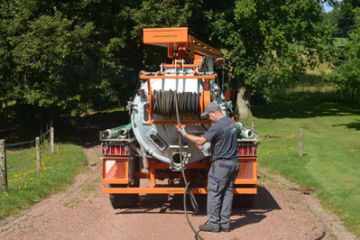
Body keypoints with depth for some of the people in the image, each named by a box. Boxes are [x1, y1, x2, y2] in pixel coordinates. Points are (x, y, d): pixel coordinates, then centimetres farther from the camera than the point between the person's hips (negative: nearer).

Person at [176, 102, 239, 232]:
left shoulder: (217, 126, -19)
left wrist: (184, 134, -7)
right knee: (228, 192, 10)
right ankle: (225, 223, 14)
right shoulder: (230, 122, 9)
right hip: (233, 163, 9)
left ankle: (213, 223, 4)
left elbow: (200, 141, -18)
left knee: (214, 193, 0)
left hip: (221, 164, -9)